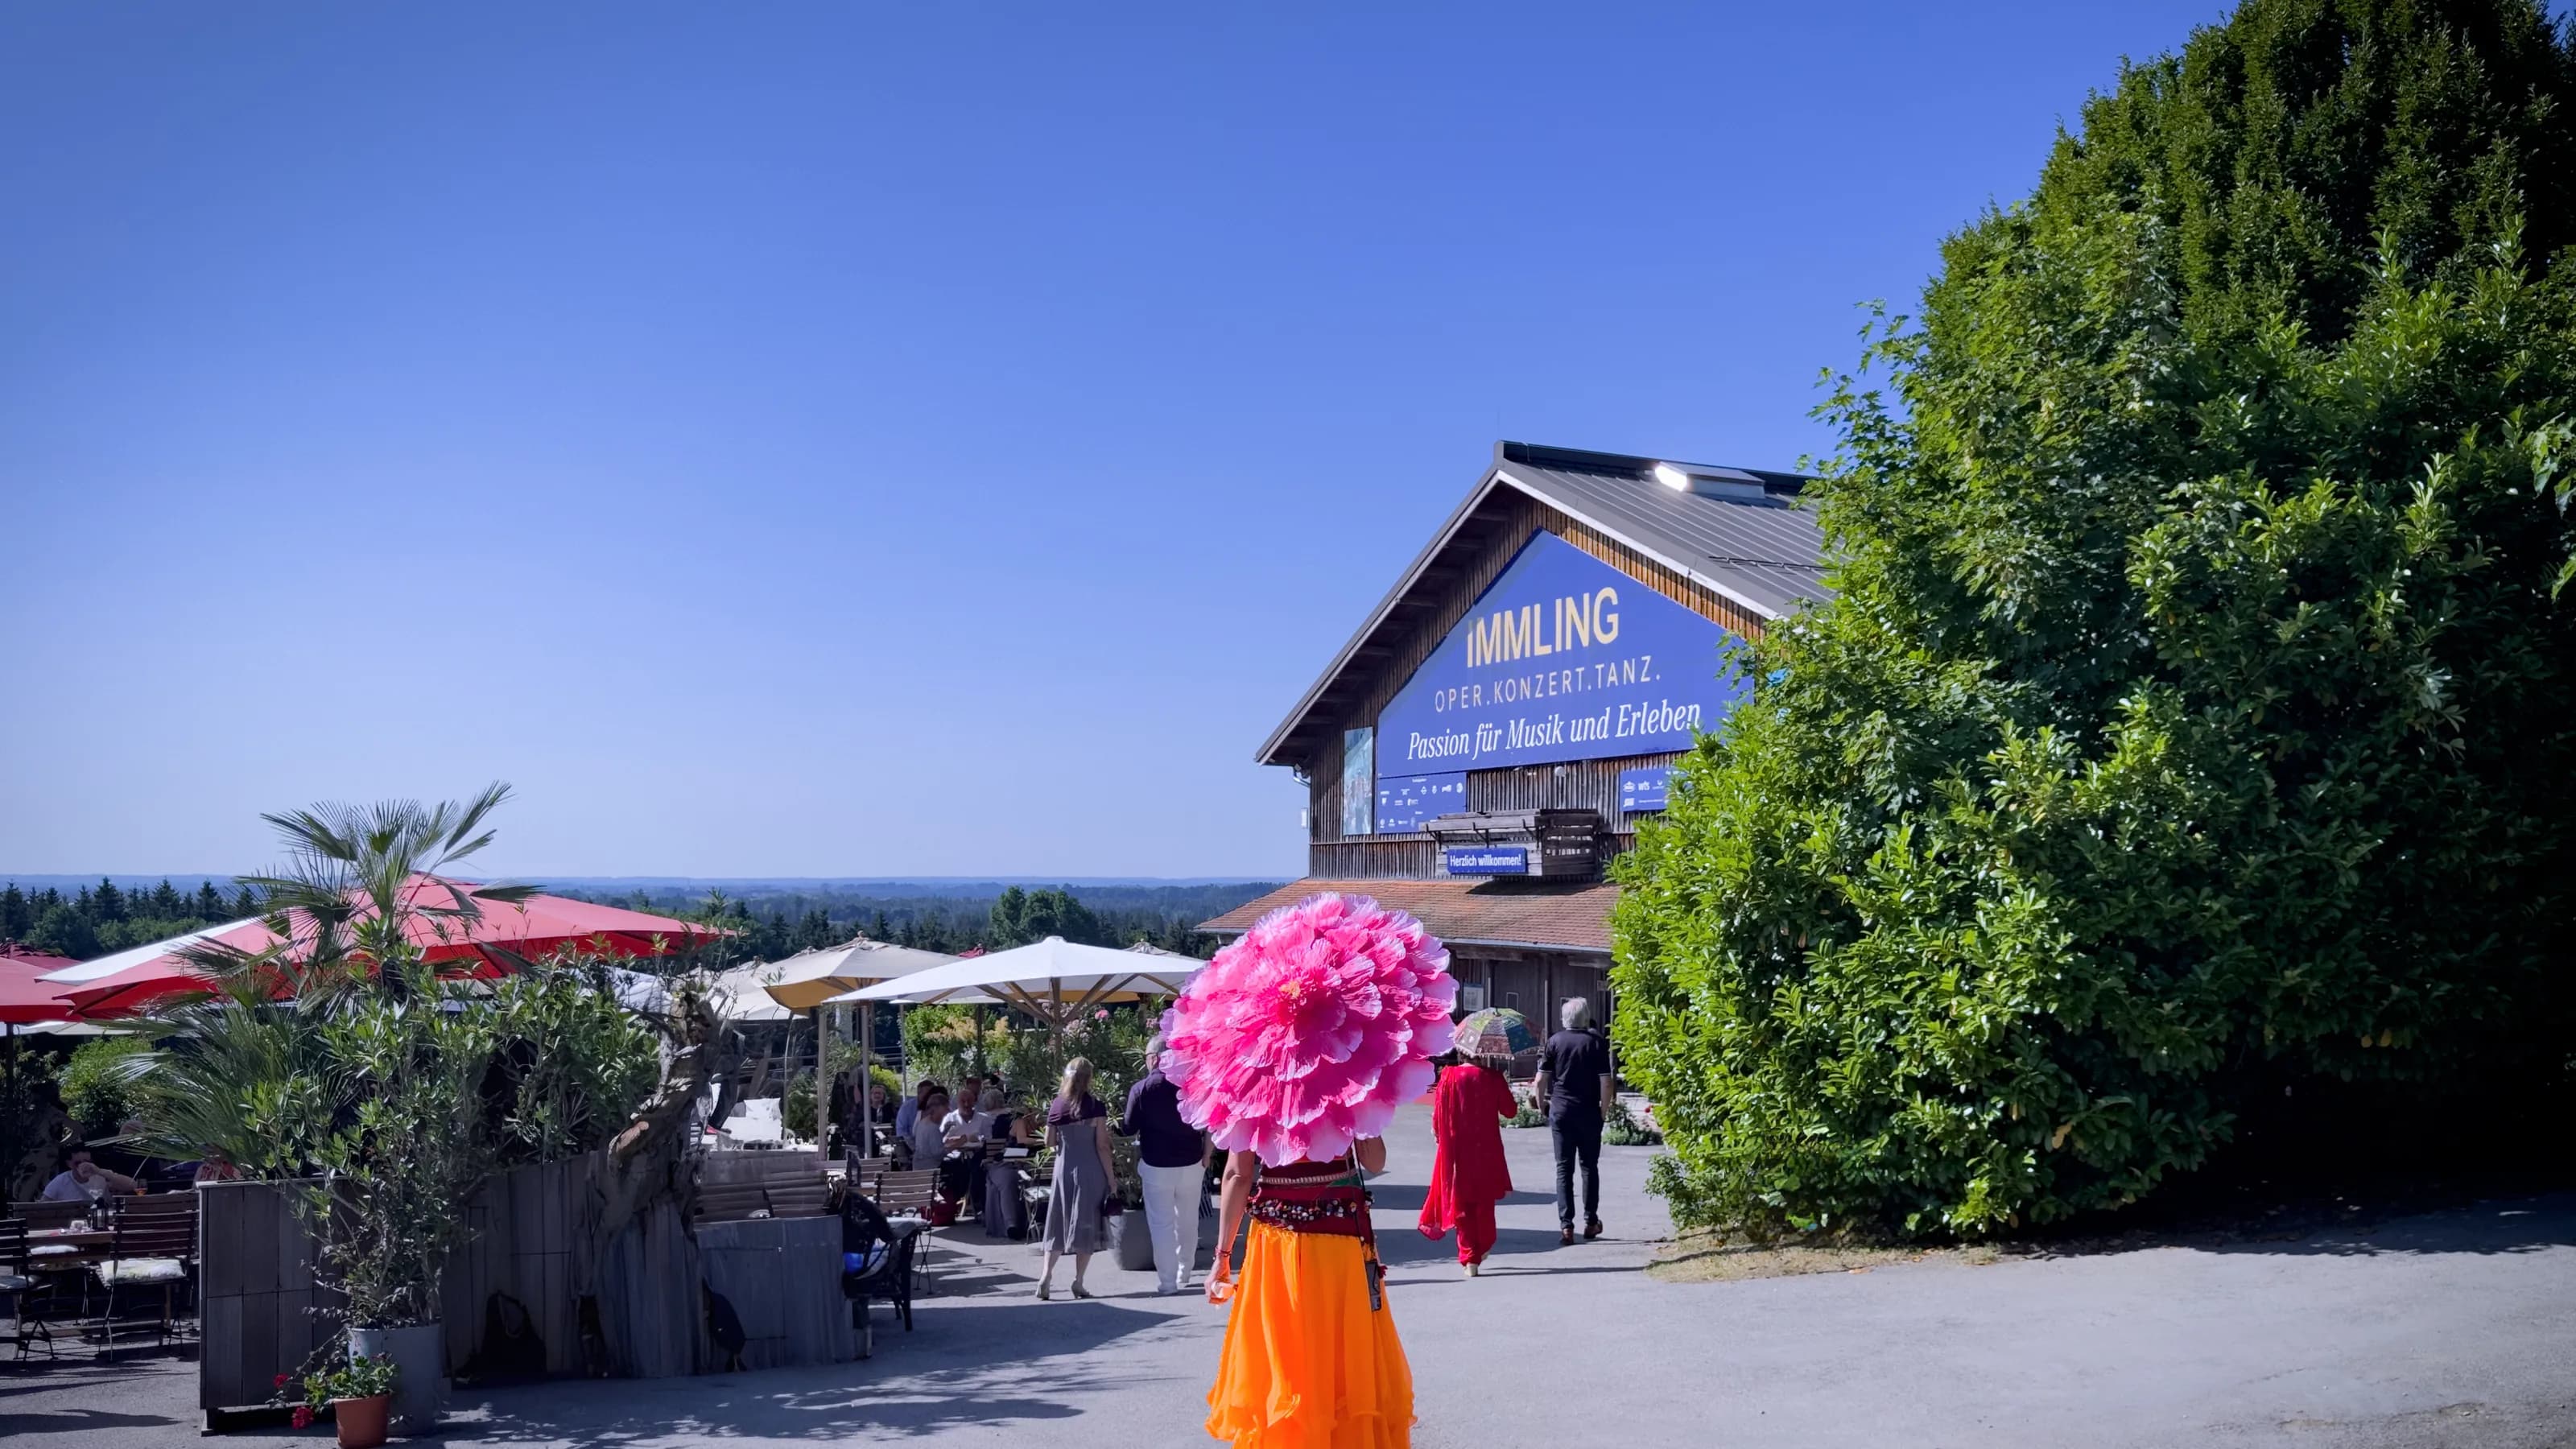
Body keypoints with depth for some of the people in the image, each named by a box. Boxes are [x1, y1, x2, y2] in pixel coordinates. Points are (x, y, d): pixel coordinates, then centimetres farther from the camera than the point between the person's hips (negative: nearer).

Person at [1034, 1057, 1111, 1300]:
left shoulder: (1056, 1106, 1)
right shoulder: (1095, 1107, -8)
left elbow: (1049, 1142, 7)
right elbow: (1102, 1146, -10)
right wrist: (1111, 1179, -4)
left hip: (1064, 1169, 3)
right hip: (1091, 1171, -3)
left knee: (1059, 1224, 10)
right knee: (1087, 1224, 4)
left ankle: (1046, 1276, -2)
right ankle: (1078, 1282, 3)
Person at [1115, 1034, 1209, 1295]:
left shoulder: (1141, 1088, -9)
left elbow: (1129, 1129, -5)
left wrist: (1116, 1125, 17)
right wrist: (1206, 1156, 9)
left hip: (1157, 1166, -3)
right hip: (1191, 1164, 3)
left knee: (1162, 1224, 4)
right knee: (1187, 1221, 15)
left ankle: (1167, 1282, 4)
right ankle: (1184, 1275, 25)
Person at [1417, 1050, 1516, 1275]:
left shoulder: (1449, 1076, -10)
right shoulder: (1493, 1078, -9)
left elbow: (1438, 1115, -6)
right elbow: (1510, 1111, 1)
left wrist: (1437, 1133, 12)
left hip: (1457, 1151, -1)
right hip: (1487, 1151, 1)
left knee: (1461, 1204, 8)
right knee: (1485, 1201, 21)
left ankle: (1469, 1259, 3)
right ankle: (1483, 1248, 32)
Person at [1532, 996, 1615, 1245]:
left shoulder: (1554, 1042, -1)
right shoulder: (1596, 1042, -4)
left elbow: (1541, 1080, -2)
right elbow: (1606, 1082, -7)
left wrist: (1542, 1104, 12)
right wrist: (1604, 1111, 4)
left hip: (1560, 1111, 0)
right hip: (1589, 1112, 0)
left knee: (1564, 1168, 3)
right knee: (1589, 1167, 13)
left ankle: (1566, 1225, -4)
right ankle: (1591, 1222, 18)